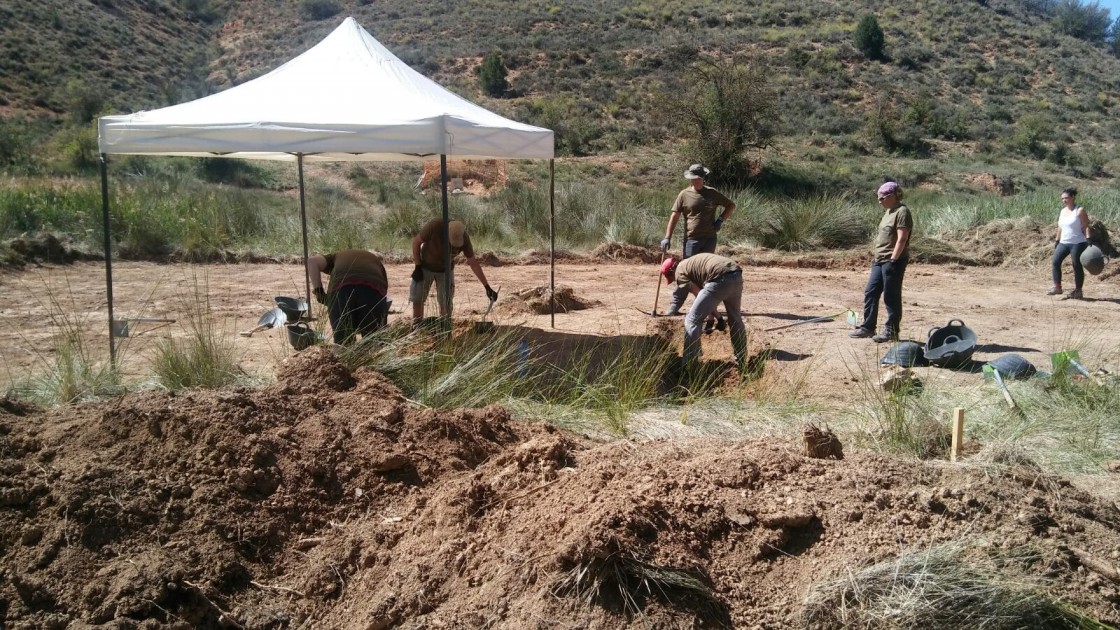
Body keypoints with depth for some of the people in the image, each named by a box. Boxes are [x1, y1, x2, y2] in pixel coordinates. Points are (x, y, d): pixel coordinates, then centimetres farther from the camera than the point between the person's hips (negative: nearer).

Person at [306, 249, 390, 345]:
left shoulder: (338, 256, 40)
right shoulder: (377, 261, 40)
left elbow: (312, 260, 19)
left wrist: (318, 291, 19)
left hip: (341, 289, 0)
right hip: (374, 289, 0)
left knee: (342, 343, 12)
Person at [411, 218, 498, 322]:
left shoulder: (464, 238, -25)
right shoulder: (434, 226, -33)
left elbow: (473, 263, -17)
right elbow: (416, 242, -18)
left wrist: (487, 287, -19)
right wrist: (417, 267, -17)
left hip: (445, 270, 1)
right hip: (425, 267, -1)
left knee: (445, 304, -4)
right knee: (417, 300, -2)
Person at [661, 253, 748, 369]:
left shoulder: (680, 272, 11)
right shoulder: (691, 263, 37)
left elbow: (698, 293, 5)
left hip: (720, 279, -8)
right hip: (737, 276, 8)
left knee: (692, 320, 2)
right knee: (735, 319, 26)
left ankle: (688, 367, 2)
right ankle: (741, 363, 36)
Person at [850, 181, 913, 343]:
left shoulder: (902, 212, -12)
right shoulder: (889, 212, 17)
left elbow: (902, 239, -19)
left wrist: (893, 260, -23)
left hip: (893, 261, -10)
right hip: (880, 261, 10)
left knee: (891, 297, -2)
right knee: (870, 293, 11)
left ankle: (891, 331, 6)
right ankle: (868, 327, 18)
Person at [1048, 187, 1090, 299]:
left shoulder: (1079, 211, -7)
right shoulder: (1062, 211, 14)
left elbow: (1086, 227, -11)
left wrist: (1088, 239, -21)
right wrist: (1056, 241, 19)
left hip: (1078, 243, -7)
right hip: (1064, 243, 7)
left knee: (1077, 266, -2)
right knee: (1055, 261, -7)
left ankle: (1078, 291, 5)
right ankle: (1057, 287, -4)